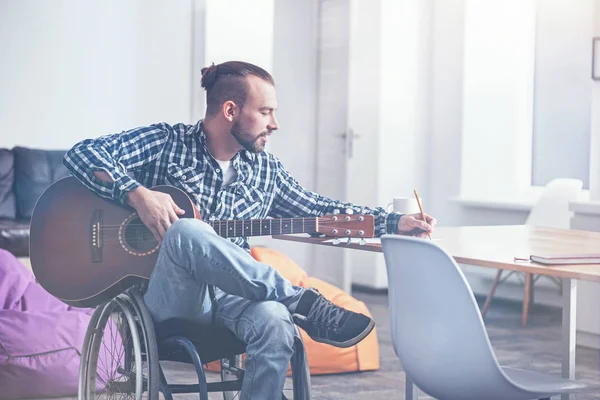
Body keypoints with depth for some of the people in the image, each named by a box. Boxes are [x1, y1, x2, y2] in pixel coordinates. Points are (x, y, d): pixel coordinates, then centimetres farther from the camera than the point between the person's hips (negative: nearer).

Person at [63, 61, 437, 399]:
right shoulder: (166, 143, 1)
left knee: (275, 320, -34)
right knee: (187, 231, -37)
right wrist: (137, 193, -23)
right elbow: (83, 153, -7)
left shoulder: (264, 169, 16)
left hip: (231, 295, 4)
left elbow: (318, 210, 22)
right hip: (167, 298, -3)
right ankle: (305, 304, -30)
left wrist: (395, 222, 13)